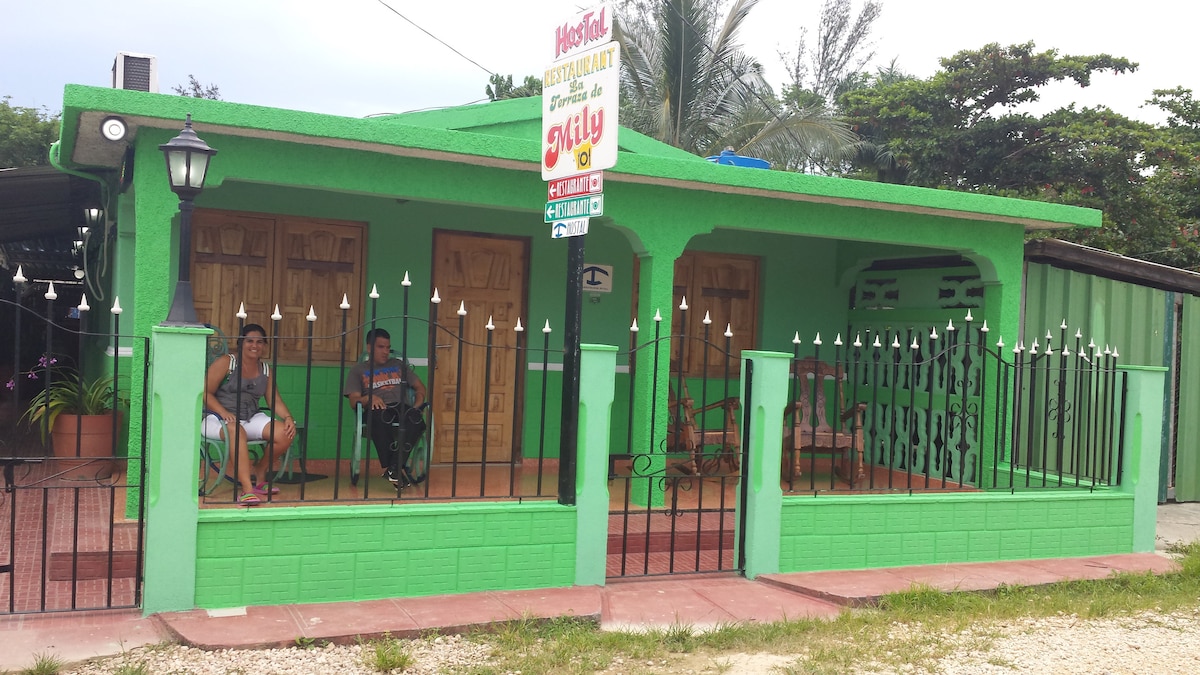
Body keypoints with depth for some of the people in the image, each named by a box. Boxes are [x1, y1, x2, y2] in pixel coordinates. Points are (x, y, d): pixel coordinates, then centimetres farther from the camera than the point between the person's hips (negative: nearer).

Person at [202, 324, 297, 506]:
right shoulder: (226, 363, -2)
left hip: (252, 419, 5)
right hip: (218, 419, -5)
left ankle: (259, 474, 7)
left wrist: (288, 417, -9)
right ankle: (247, 489, -47)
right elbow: (206, 393, -6)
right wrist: (224, 413, -22)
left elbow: (275, 400, 11)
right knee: (237, 431, -41)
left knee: (285, 433, -18)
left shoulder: (265, 369, 14)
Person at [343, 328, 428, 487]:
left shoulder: (399, 365, 30)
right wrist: (369, 398, -14)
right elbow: (354, 400, 10)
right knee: (380, 416, -43)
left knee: (417, 418, -37)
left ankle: (396, 466, -43)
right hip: (378, 410, -2)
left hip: (402, 408, 2)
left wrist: (417, 406, 3)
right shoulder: (358, 370, 22)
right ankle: (388, 468, -45)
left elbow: (420, 387, 26)